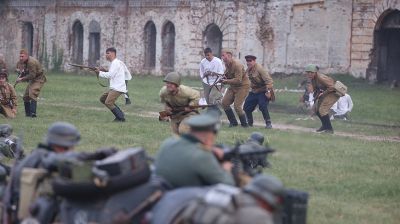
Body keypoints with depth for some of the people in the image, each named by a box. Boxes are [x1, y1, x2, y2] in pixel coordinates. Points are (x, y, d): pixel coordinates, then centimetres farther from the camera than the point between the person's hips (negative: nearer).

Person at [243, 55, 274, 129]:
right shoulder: (248, 70, 5)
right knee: (247, 107, 6)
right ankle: (249, 123, 26)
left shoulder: (259, 69, -20)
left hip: (263, 91, -8)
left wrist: (268, 91, -29)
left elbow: (269, 80, -24)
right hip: (254, 91, 8)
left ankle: (268, 123, -13)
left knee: (263, 106, -24)